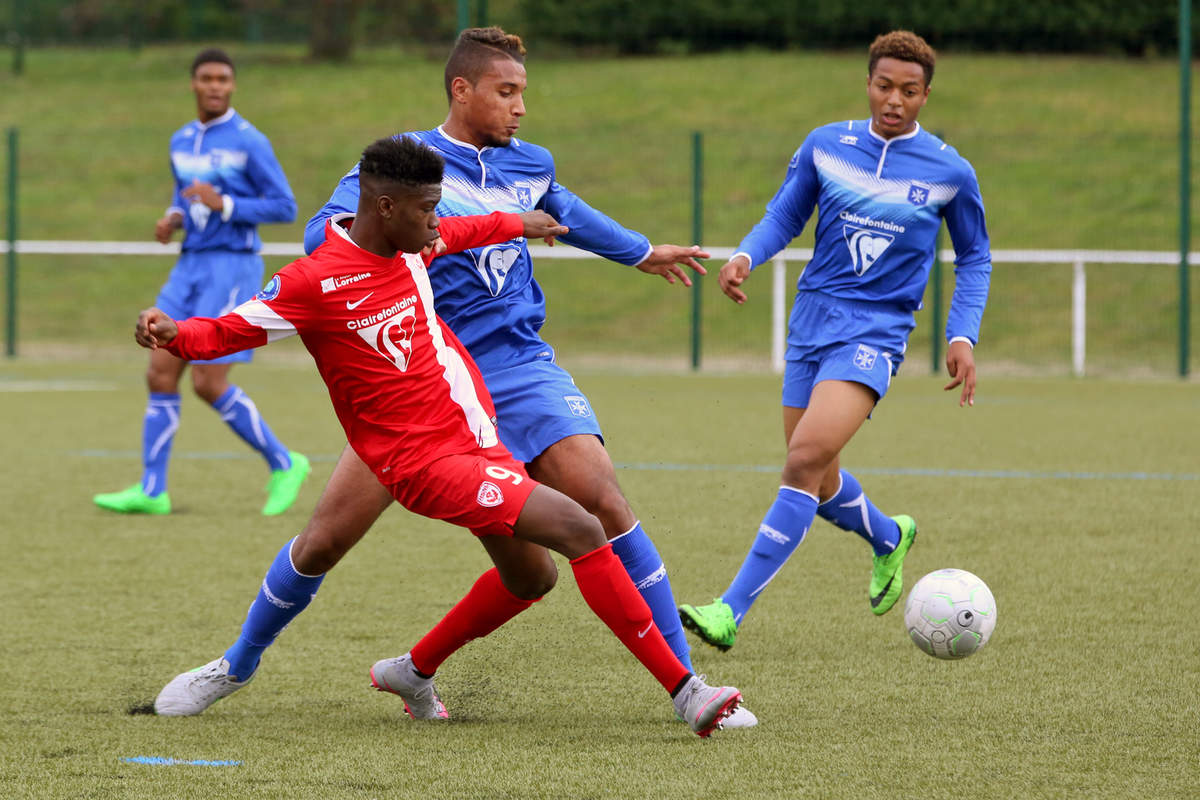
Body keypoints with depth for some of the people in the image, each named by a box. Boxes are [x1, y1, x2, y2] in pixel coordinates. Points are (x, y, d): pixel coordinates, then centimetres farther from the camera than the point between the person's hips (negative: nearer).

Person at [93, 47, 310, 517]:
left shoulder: (249, 142, -9)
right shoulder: (182, 142, 12)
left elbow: (285, 209, -9)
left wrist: (222, 205, -20)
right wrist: (172, 220, 4)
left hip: (232, 269, -7)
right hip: (191, 267, 7)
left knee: (209, 385, -10)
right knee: (160, 375, 0)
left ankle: (283, 465, 8)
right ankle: (152, 490, 4)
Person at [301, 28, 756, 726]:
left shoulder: (529, 165, 12)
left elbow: (565, 212, 35)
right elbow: (322, 234, -15)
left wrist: (641, 252, 49)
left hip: (518, 369, 3)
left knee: (600, 495, -16)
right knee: (329, 535, -11)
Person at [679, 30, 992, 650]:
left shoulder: (950, 172, -1)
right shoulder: (826, 146, 4)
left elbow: (974, 258, 12)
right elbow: (785, 215, 13)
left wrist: (963, 336, 1)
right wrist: (745, 256, -8)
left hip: (876, 331, -4)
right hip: (811, 321, 4)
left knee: (806, 458, -22)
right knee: (819, 483, 10)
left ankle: (731, 611, -25)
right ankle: (889, 539, 45)